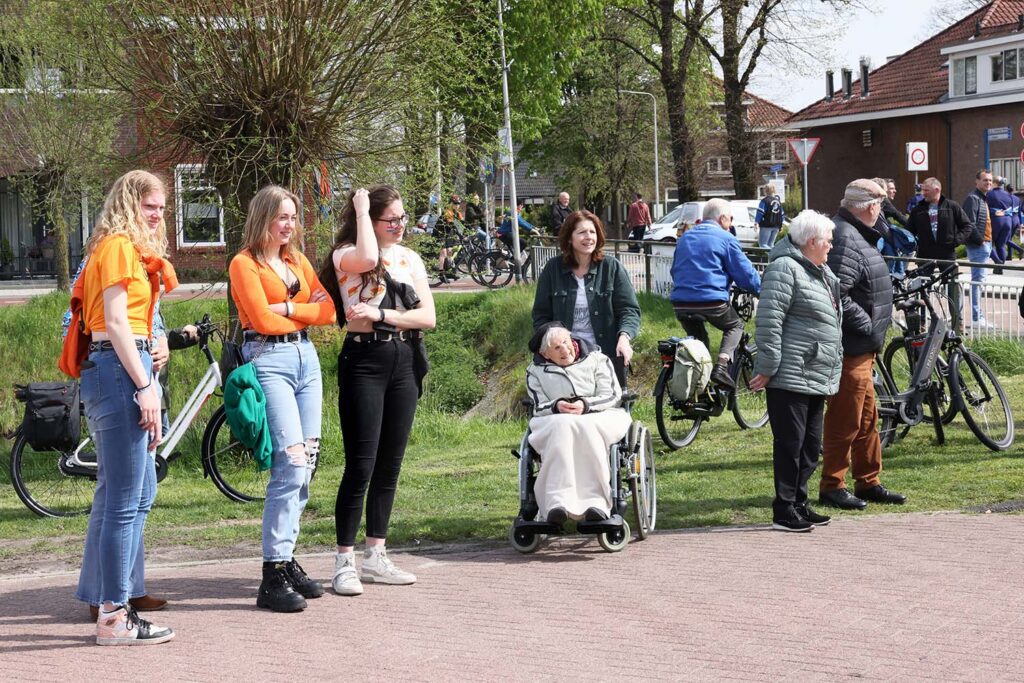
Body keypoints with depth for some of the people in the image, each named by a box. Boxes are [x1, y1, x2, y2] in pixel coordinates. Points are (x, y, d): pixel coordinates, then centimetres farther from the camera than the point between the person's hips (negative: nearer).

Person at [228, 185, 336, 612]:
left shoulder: (298, 261, 17)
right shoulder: (244, 263, -3)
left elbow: (327, 310, 6)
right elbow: (263, 320, -12)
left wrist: (288, 308, -8)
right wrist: (306, 309, 2)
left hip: (306, 357, 7)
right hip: (268, 360, -7)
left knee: (305, 464, 4)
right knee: (291, 463, -16)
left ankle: (286, 558, 13)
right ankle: (273, 576, -14)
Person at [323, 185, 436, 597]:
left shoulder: (410, 259, 12)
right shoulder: (346, 255, -3)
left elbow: (428, 317, 3)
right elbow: (368, 258, -29)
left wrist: (381, 314, -11)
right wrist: (361, 210, -15)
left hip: (404, 362, 6)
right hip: (365, 360, -6)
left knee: (390, 466, 9)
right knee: (361, 467, -9)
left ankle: (375, 557, 17)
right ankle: (345, 562, -3)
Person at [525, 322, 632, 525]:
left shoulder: (596, 360, 12)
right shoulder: (536, 372, 14)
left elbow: (613, 397, 3)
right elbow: (539, 408, 4)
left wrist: (586, 405, -16)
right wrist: (556, 407, -20)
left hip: (601, 418, 0)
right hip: (554, 423, 1)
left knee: (586, 428, -38)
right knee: (562, 427, -38)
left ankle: (595, 500, -46)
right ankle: (558, 502, -50)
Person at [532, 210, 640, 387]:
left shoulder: (612, 268, 1)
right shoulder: (553, 269, 5)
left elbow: (629, 309, -3)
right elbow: (541, 315, 8)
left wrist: (624, 337, -23)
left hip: (608, 355, -1)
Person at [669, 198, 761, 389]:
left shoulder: (684, 238, 20)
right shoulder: (725, 238, 0)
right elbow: (745, 273, 1)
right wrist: (760, 289, 20)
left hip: (681, 302, 5)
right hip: (712, 301, -5)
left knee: (698, 338, 25)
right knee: (735, 326, 20)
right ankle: (722, 365, -4)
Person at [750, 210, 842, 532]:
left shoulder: (821, 272, 20)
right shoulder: (785, 268, -13)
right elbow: (769, 321, -19)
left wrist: (832, 370, 29)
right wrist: (767, 367, -20)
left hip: (817, 379, 10)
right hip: (790, 377, -10)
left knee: (810, 446, 13)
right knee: (790, 445, -6)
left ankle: (799, 504, 22)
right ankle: (784, 511, -1)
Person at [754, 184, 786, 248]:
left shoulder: (764, 200, -7)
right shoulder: (778, 200, 15)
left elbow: (760, 212, -14)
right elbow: (782, 214, 20)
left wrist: (756, 222, -10)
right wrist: (780, 224, 28)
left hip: (766, 226, -7)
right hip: (776, 226, 7)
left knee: (762, 244, -6)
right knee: (770, 244, 14)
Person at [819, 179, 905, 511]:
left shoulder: (857, 235, 13)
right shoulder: (845, 240, -21)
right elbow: (836, 295, -29)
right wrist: (867, 325, -22)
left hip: (862, 347, 11)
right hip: (850, 347, -11)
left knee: (866, 419, 17)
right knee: (845, 421, -3)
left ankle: (869, 483, 26)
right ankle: (832, 486, 5)